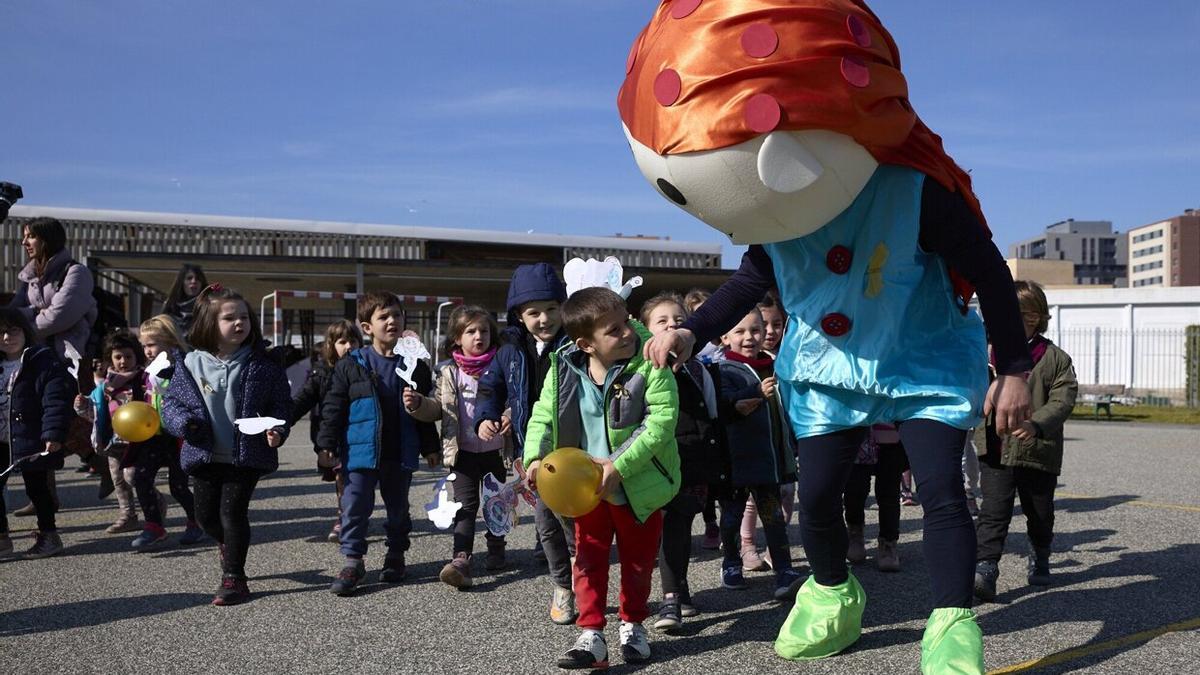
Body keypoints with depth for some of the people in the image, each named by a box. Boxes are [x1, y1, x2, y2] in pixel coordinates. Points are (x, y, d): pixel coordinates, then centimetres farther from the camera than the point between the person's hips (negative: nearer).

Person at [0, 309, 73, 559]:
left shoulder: (44, 362, -10)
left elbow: (56, 402, -17)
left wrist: (53, 435, -24)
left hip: (31, 441, -6)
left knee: (36, 487, 4)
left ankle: (48, 536, 20)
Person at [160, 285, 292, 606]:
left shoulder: (262, 365, -5)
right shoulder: (190, 363, -2)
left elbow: (281, 403, 0)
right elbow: (171, 402, 4)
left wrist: (277, 430, -17)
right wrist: (184, 422, -15)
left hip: (247, 455, -3)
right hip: (205, 455, 3)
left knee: (232, 511, -4)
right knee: (206, 514, 13)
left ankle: (233, 578, 10)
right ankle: (228, 544, 46)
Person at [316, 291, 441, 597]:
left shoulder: (414, 366, 3)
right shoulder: (350, 366, -3)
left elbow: (426, 411, 8)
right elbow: (333, 408, -1)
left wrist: (430, 447, 8)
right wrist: (326, 446, -4)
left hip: (400, 453, 2)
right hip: (360, 451, -2)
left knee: (398, 506, 14)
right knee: (355, 505, -1)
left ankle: (395, 556, 31)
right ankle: (352, 561, 10)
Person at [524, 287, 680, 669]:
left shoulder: (650, 364, -21)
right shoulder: (564, 370, -10)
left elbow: (661, 421, -26)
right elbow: (543, 417, -2)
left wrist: (619, 467, -31)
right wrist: (536, 457, -20)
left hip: (638, 486, -2)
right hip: (588, 485, 2)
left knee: (638, 560, 15)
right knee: (588, 560, 7)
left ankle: (633, 626, 37)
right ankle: (591, 635, 19)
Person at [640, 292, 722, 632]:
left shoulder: (698, 371, 13)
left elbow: (714, 420, 19)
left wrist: (718, 464, 18)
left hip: (696, 464, 4)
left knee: (681, 525, 8)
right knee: (673, 526, -6)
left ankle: (677, 592, 21)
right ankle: (673, 596, -1)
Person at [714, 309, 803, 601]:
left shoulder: (773, 366, 9)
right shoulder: (724, 369, -9)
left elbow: (785, 408, 22)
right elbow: (725, 405, -25)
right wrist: (758, 394, -39)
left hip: (770, 455, 4)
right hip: (738, 458, -4)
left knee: (773, 515, 4)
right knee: (732, 513, 10)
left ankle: (784, 571, 4)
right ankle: (731, 563, 29)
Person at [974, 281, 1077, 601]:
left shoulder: (1056, 359, 0)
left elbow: (1062, 400, -11)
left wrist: (1036, 424, -28)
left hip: (1039, 451, 0)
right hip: (995, 451, 0)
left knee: (1040, 515, 17)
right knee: (993, 513, -10)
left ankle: (1040, 560, 42)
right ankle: (985, 571, -16)